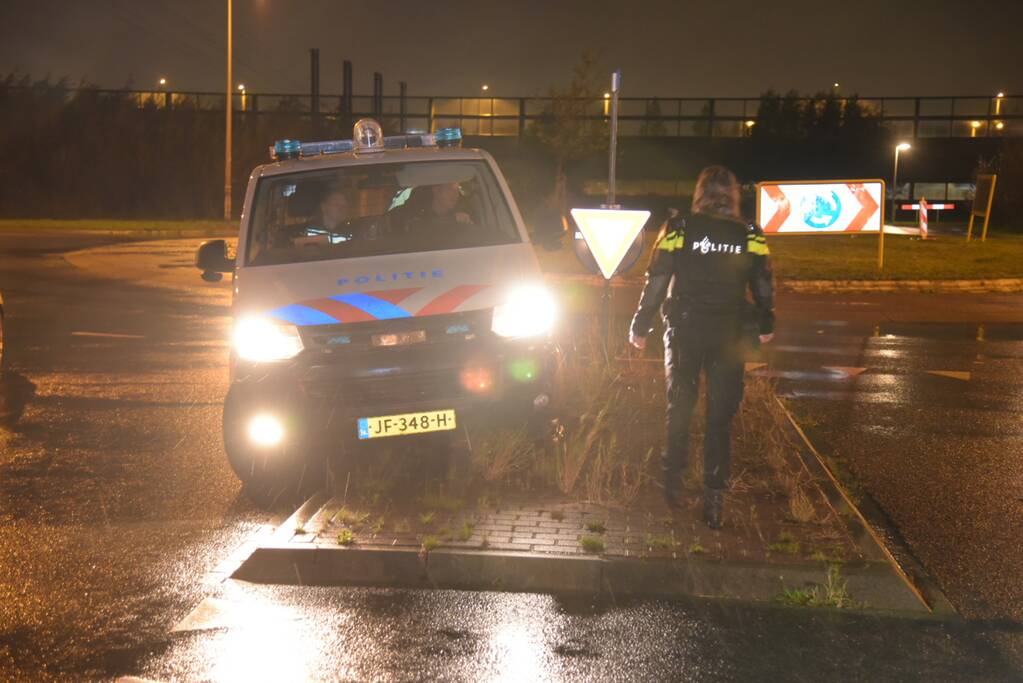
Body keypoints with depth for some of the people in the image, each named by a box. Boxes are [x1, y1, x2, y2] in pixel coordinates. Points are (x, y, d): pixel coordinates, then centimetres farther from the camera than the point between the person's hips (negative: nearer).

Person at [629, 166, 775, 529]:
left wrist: (640, 325, 4)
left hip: (684, 332, -1)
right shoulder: (751, 236, 0)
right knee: (720, 417, 7)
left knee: (679, 407, 18)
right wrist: (765, 326, 24)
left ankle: (673, 481, 24)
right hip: (730, 335, 1)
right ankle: (714, 498, 4)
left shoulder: (679, 229, -5)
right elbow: (764, 287, 8)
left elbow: (656, 282, -5)